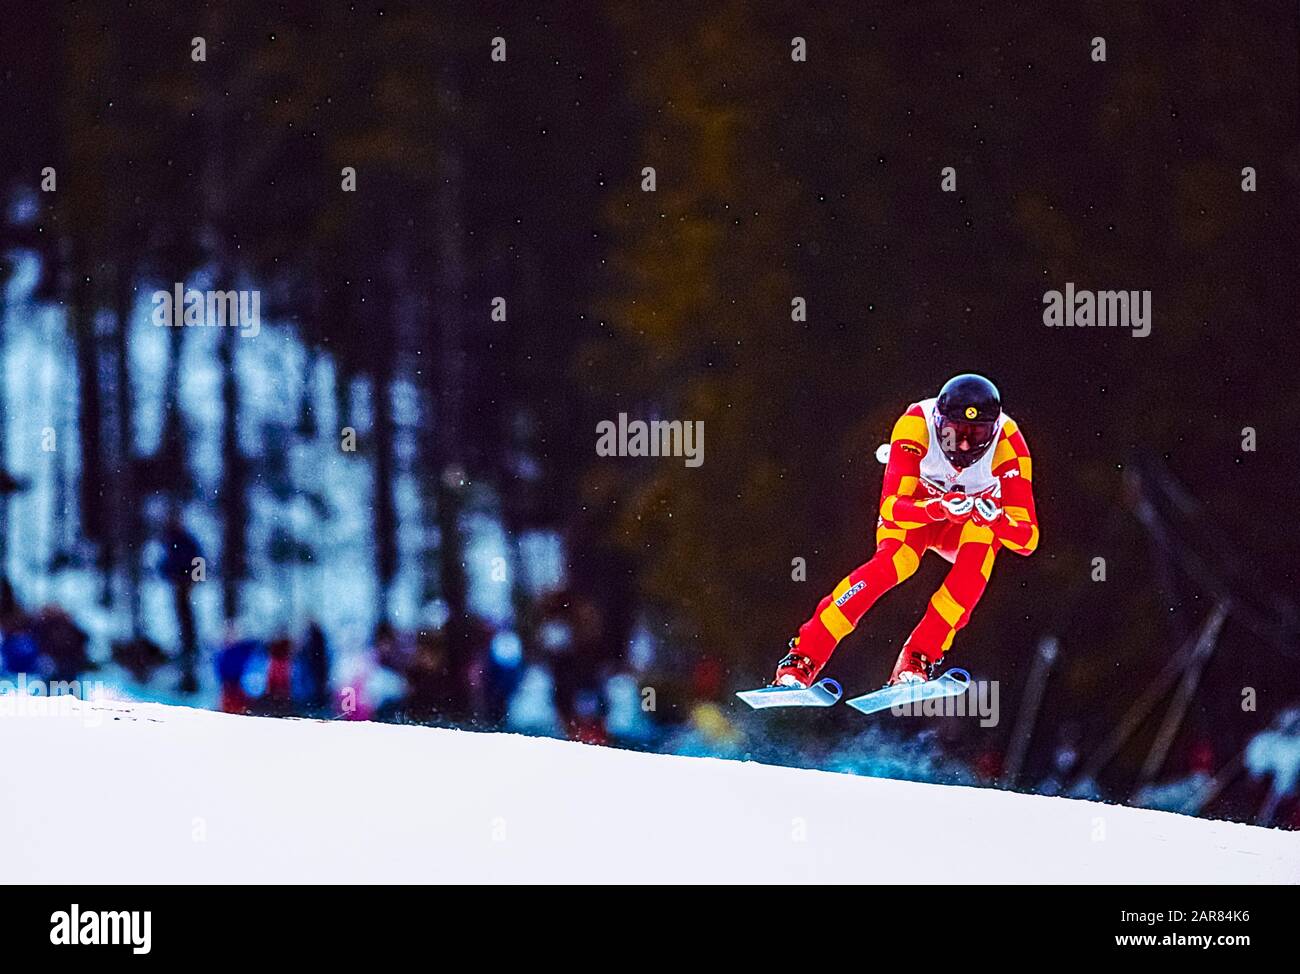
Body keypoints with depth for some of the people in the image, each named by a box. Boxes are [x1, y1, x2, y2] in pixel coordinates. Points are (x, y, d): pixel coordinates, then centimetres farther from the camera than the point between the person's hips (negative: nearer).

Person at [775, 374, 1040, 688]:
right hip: (914, 510, -1)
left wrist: (997, 520, -52)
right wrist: (940, 508, -56)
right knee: (893, 563, -33)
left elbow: (1027, 538, -29)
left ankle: (916, 661, -31)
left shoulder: (1007, 444, -29)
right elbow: (891, 507, -37)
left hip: (966, 526, 1)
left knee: (981, 543, -34)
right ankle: (803, 657, -29)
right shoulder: (916, 425, -31)